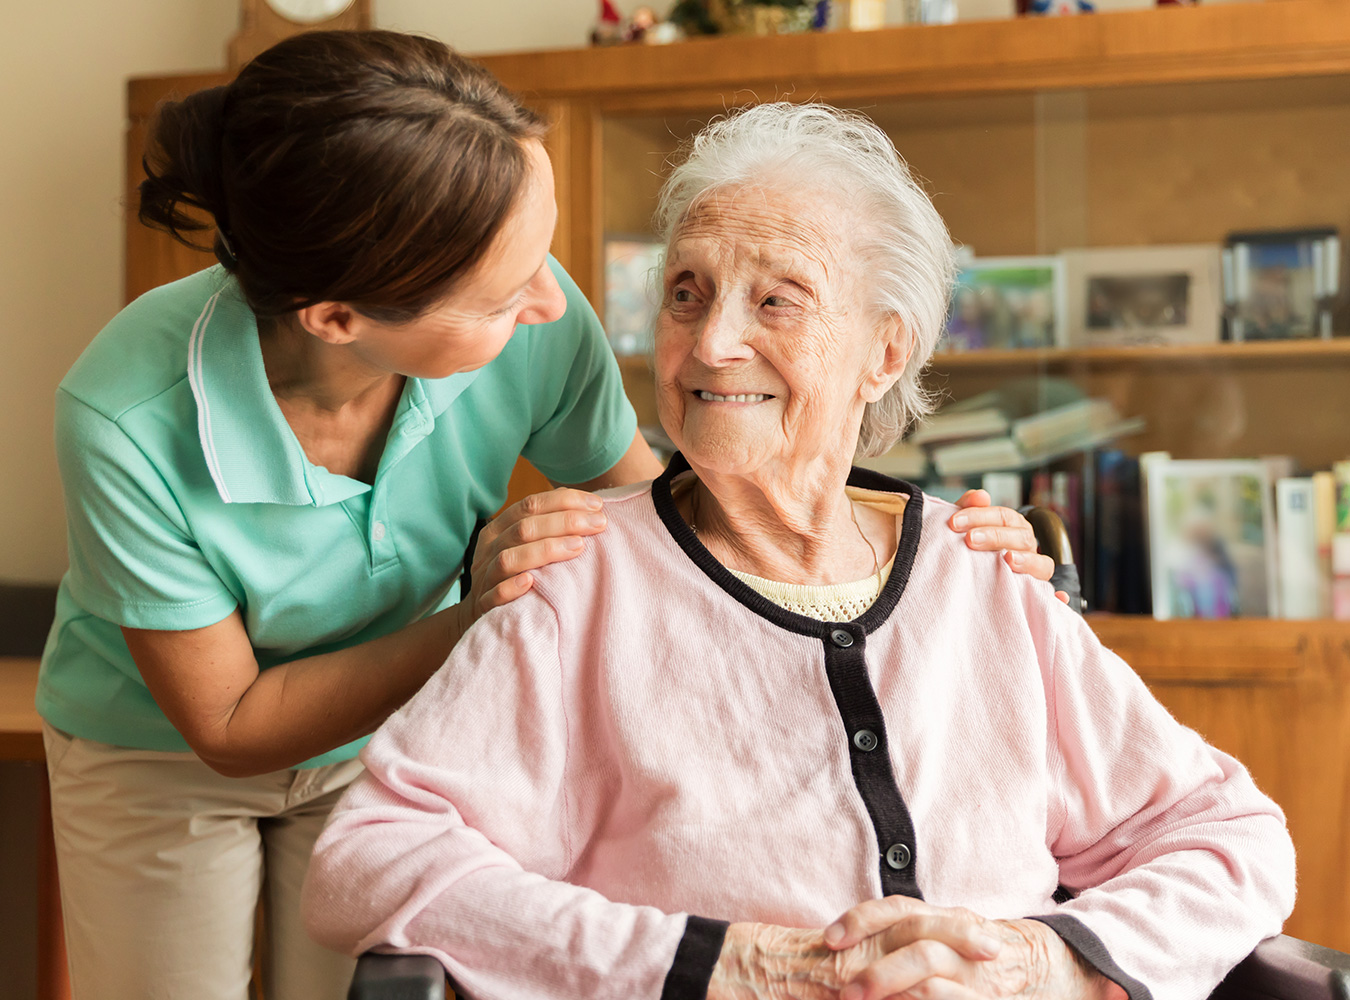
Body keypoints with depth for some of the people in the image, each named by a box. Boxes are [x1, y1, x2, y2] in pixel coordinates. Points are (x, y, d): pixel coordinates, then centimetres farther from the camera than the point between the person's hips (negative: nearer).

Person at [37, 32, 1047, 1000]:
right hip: (161, 753, -2)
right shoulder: (130, 422, -35)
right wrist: (475, 618, -35)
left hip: (385, 734, 2)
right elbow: (229, 726, -23)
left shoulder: (535, 330, -28)